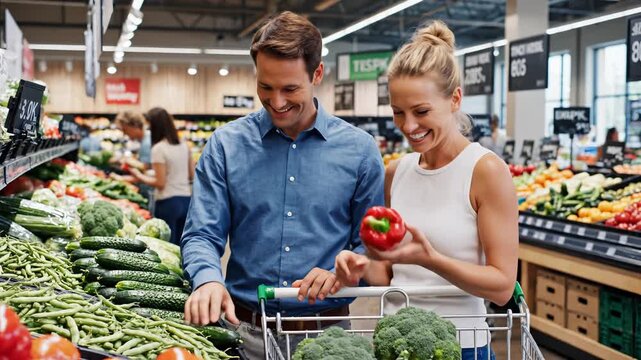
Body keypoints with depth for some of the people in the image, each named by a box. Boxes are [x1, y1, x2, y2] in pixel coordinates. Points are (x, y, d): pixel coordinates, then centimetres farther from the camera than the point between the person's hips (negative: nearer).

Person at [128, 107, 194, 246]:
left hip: (168, 202, -6)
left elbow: (160, 183, -13)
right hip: (186, 199, 6)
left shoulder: (158, 149, -11)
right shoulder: (184, 146, 8)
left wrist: (140, 176, 0)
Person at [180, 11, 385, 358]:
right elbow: (202, 234, -3)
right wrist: (209, 279, -23)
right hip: (244, 328, 0)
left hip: (326, 330, 0)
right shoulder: (226, 144, -1)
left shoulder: (359, 149, -2)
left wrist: (340, 274, -17)